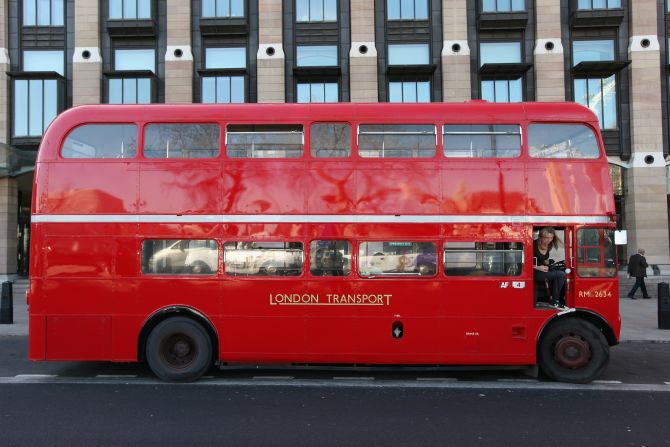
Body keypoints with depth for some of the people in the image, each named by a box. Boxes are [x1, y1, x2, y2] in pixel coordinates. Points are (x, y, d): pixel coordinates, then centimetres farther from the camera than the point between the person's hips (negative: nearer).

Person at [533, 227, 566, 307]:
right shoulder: (534, 245, -17)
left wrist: (547, 265, 2)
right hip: (535, 273, -8)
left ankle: (555, 300, -9)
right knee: (561, 275, -19)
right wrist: (537, 267, -21)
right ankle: (554, 301, -8)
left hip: (543, 270, 8)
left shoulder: (548, 246, 5)